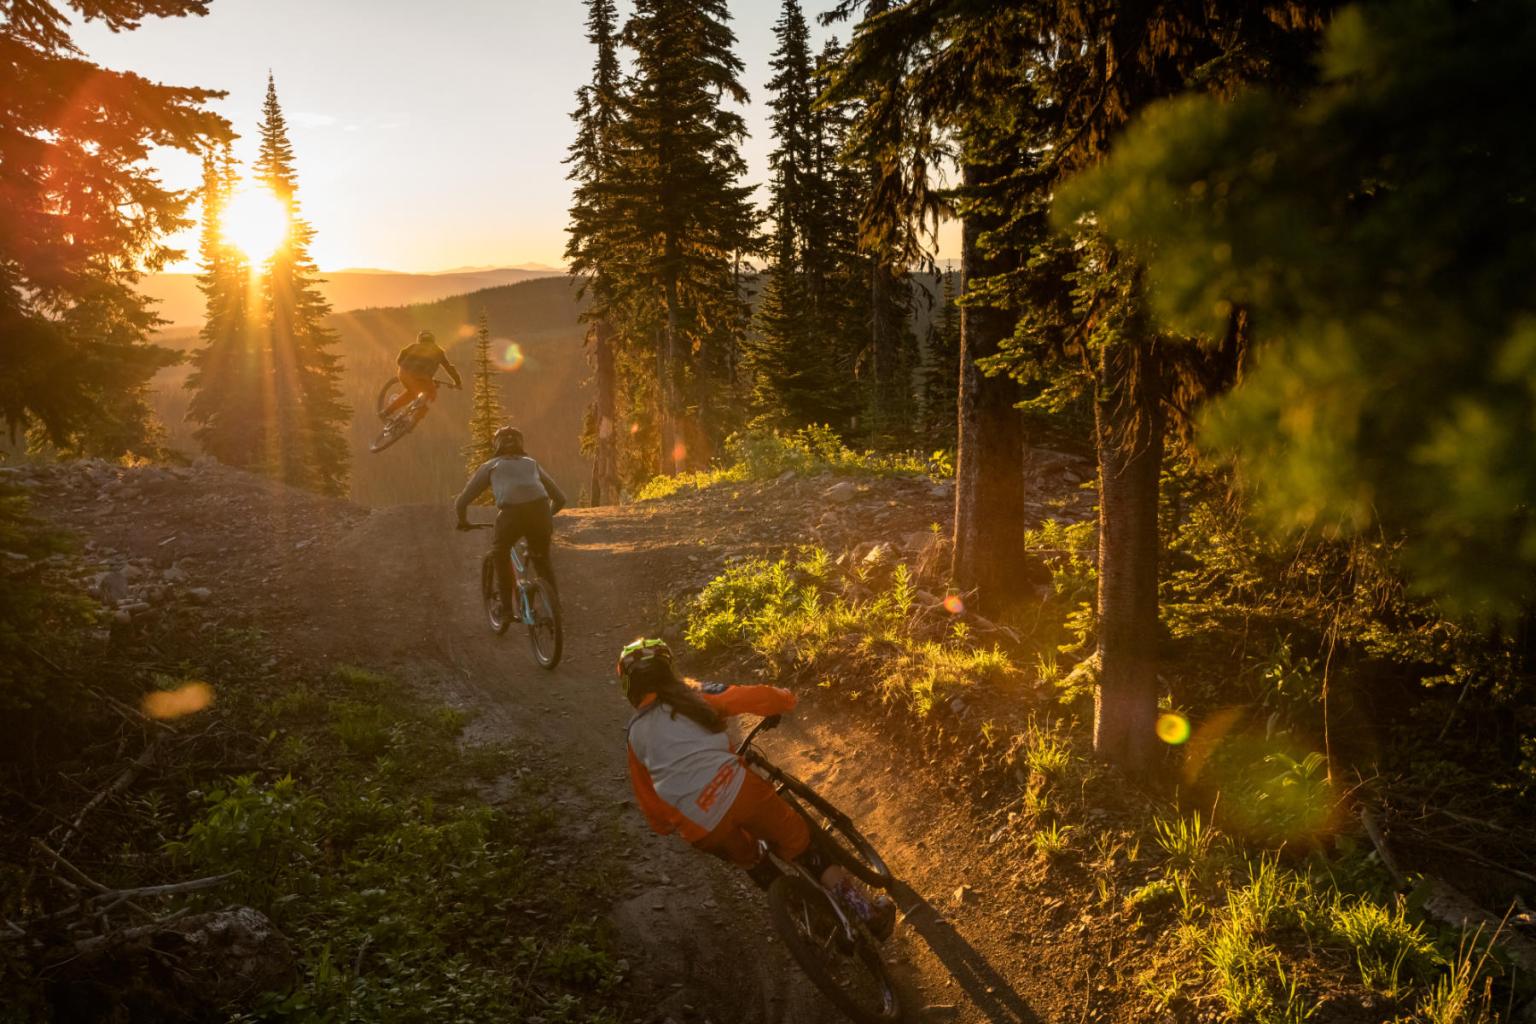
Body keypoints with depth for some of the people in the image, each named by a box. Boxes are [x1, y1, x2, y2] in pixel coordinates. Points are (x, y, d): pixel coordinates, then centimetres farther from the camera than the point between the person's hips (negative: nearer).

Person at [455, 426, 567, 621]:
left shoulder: (491, 466, 26)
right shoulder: (532, 464, 31)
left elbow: (462, 502, 24)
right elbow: (560, 498, 32)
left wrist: (463, 521, 43)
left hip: (510, 512, -2)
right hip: (539, 510, 2)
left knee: (500, 553, 28)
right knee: (542, 559, 29)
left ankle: (507, 606, 25)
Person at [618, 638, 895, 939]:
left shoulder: (635, 734, 19)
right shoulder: (696, 695, 10)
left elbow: (647, 797, 25)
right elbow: (754, 698, 7)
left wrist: (666, 824, 44)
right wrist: (784, 699, 29)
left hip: (700, 829, 3)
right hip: (735, 790, -2)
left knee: (748, 859, 33)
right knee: (799, 843, 15)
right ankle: (868, 909, 10)